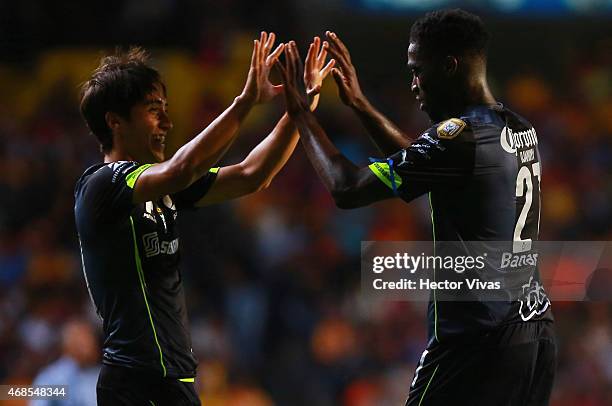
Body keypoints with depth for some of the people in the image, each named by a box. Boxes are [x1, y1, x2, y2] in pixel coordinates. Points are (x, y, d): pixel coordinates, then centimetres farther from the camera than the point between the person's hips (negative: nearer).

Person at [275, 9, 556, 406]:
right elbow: (423, 163, 29)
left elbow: (347, 189, -10)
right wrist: (360, 104, 30)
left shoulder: (458, 137, -15)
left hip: (479, 340, -9)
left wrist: (301, 112, 3)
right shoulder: (520, 130, 12)